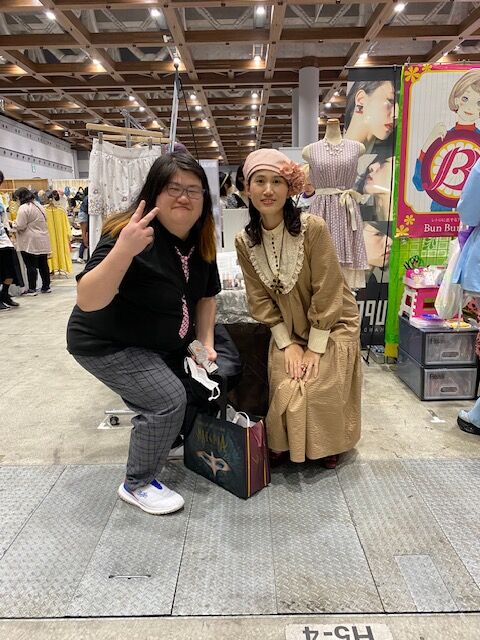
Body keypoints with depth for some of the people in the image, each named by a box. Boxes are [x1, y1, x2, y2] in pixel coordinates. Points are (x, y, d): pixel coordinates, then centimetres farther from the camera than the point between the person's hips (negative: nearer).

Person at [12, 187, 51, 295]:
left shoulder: (23, 208, -13)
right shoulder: (39, 205, 13)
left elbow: (20, 226, -15)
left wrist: (14, 222, 5)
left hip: (30, 243, -8)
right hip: (43, 242, 8)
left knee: (31, 266, -2)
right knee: (43, 264, 11)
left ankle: (32, 289, 2)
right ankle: (46, 286, 16)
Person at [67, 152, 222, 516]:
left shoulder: (201, 242, -6)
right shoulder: (129, 235, -28)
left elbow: (206, 296, 6)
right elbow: (87, 300, -36)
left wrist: (206, 343, -3)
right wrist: (124, 250, -49)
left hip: (164, 345, 8)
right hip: (107, 345, -8)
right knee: (168, 399, -21)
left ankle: (159, 441, 39)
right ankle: (138, 484, 4)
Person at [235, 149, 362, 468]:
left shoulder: (313, 227, -22)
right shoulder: (245, 241, -10)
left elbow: (327, 292, -19)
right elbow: (260, 299, -4)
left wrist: (315, 348, -16)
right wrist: (287, 343, -9)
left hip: (332, 324, -3)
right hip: (288, 329, 3)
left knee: (322, 390, -11)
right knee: (284, 389, -9)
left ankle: (328, 446, 20)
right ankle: (285, 443, 21)